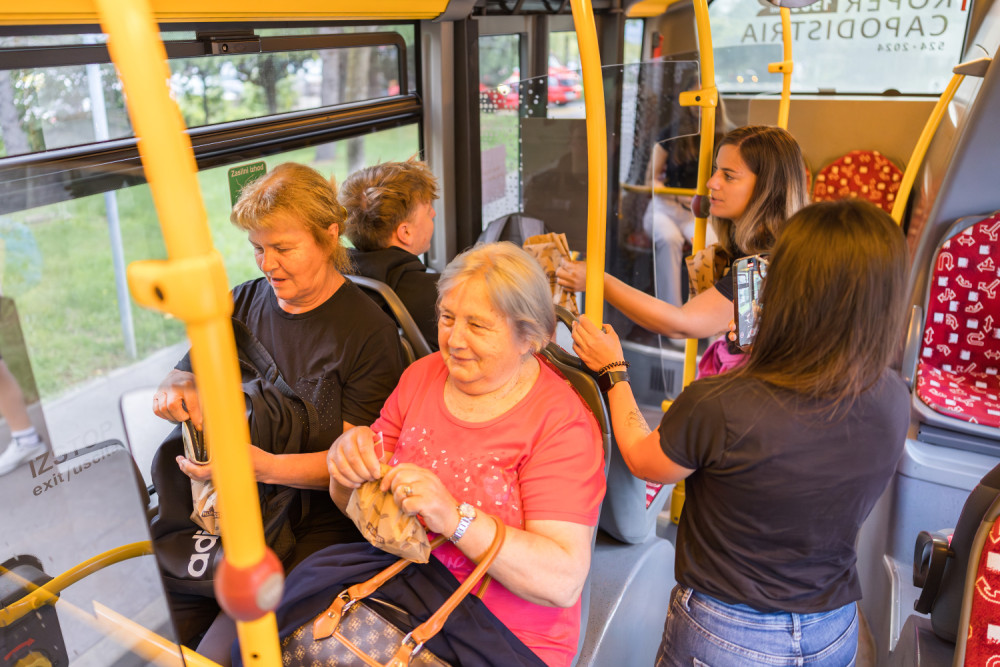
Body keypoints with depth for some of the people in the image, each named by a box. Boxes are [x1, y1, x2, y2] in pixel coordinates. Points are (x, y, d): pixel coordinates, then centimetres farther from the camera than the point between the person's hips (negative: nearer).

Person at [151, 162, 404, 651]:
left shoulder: (370, 332, -10)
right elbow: (182, 376, 17)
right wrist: (179, 391, -8)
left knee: (241, 645, -21)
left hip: (319, 523, -4)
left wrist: (267, 466, -24)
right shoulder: (243, 304, 7)